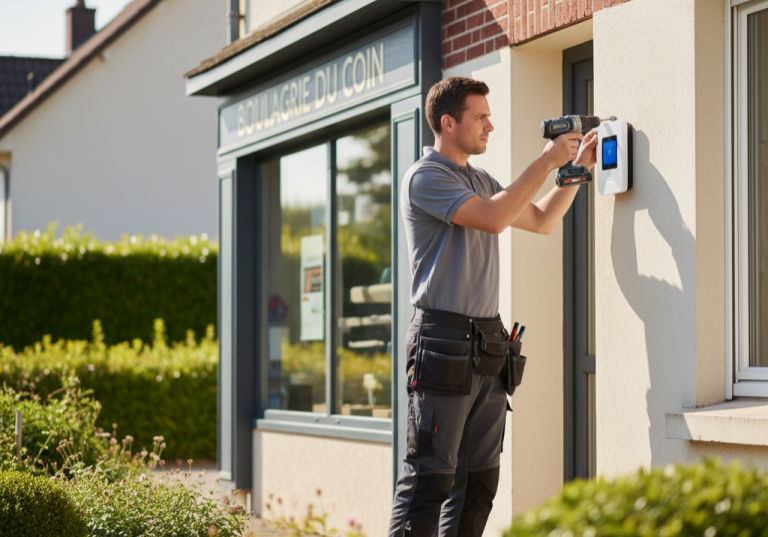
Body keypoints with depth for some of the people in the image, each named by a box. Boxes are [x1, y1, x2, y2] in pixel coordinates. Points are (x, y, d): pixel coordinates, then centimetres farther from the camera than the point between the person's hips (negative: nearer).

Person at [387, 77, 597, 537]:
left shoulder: (480, 180, 20)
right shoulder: (426, 177, -8)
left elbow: (541, 220, 27)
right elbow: (493, 218, -20)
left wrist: (577, 167, 17)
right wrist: (547, 161, -13)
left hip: (489, 345, 9)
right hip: (445, 344, -9)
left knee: (479, 481, 9)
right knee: (430, 477, -9)